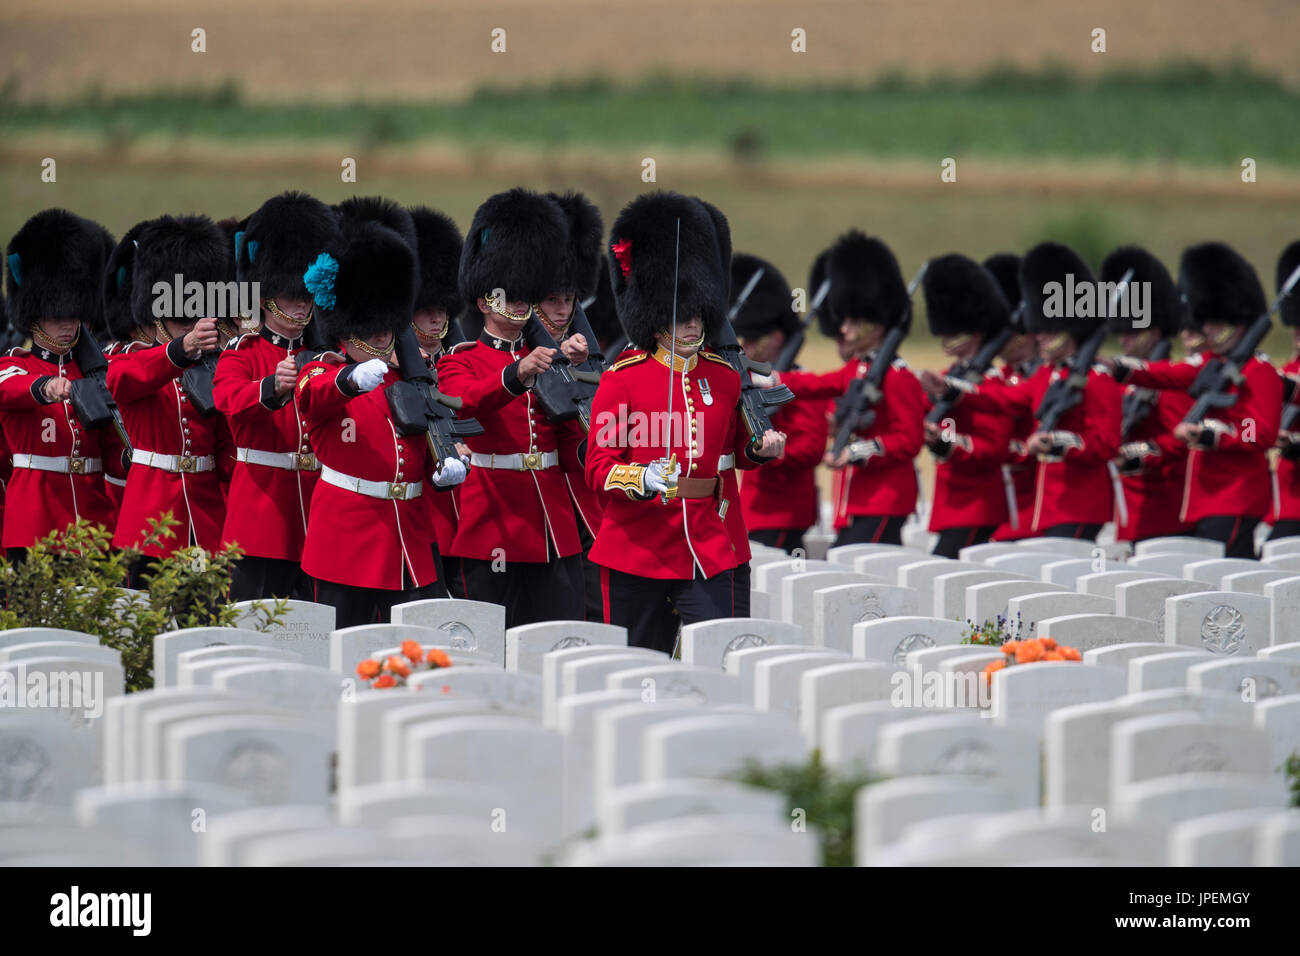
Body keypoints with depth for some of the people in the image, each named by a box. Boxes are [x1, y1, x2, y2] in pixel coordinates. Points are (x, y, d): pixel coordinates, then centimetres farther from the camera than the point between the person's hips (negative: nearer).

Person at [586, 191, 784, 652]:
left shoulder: (723, 377, 9)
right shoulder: (622, 378, -4)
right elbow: (599, 467, -8)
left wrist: (758, 449, 4)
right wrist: (642, 480, -27)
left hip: (708, 552, 3)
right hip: (635, 553, -3)